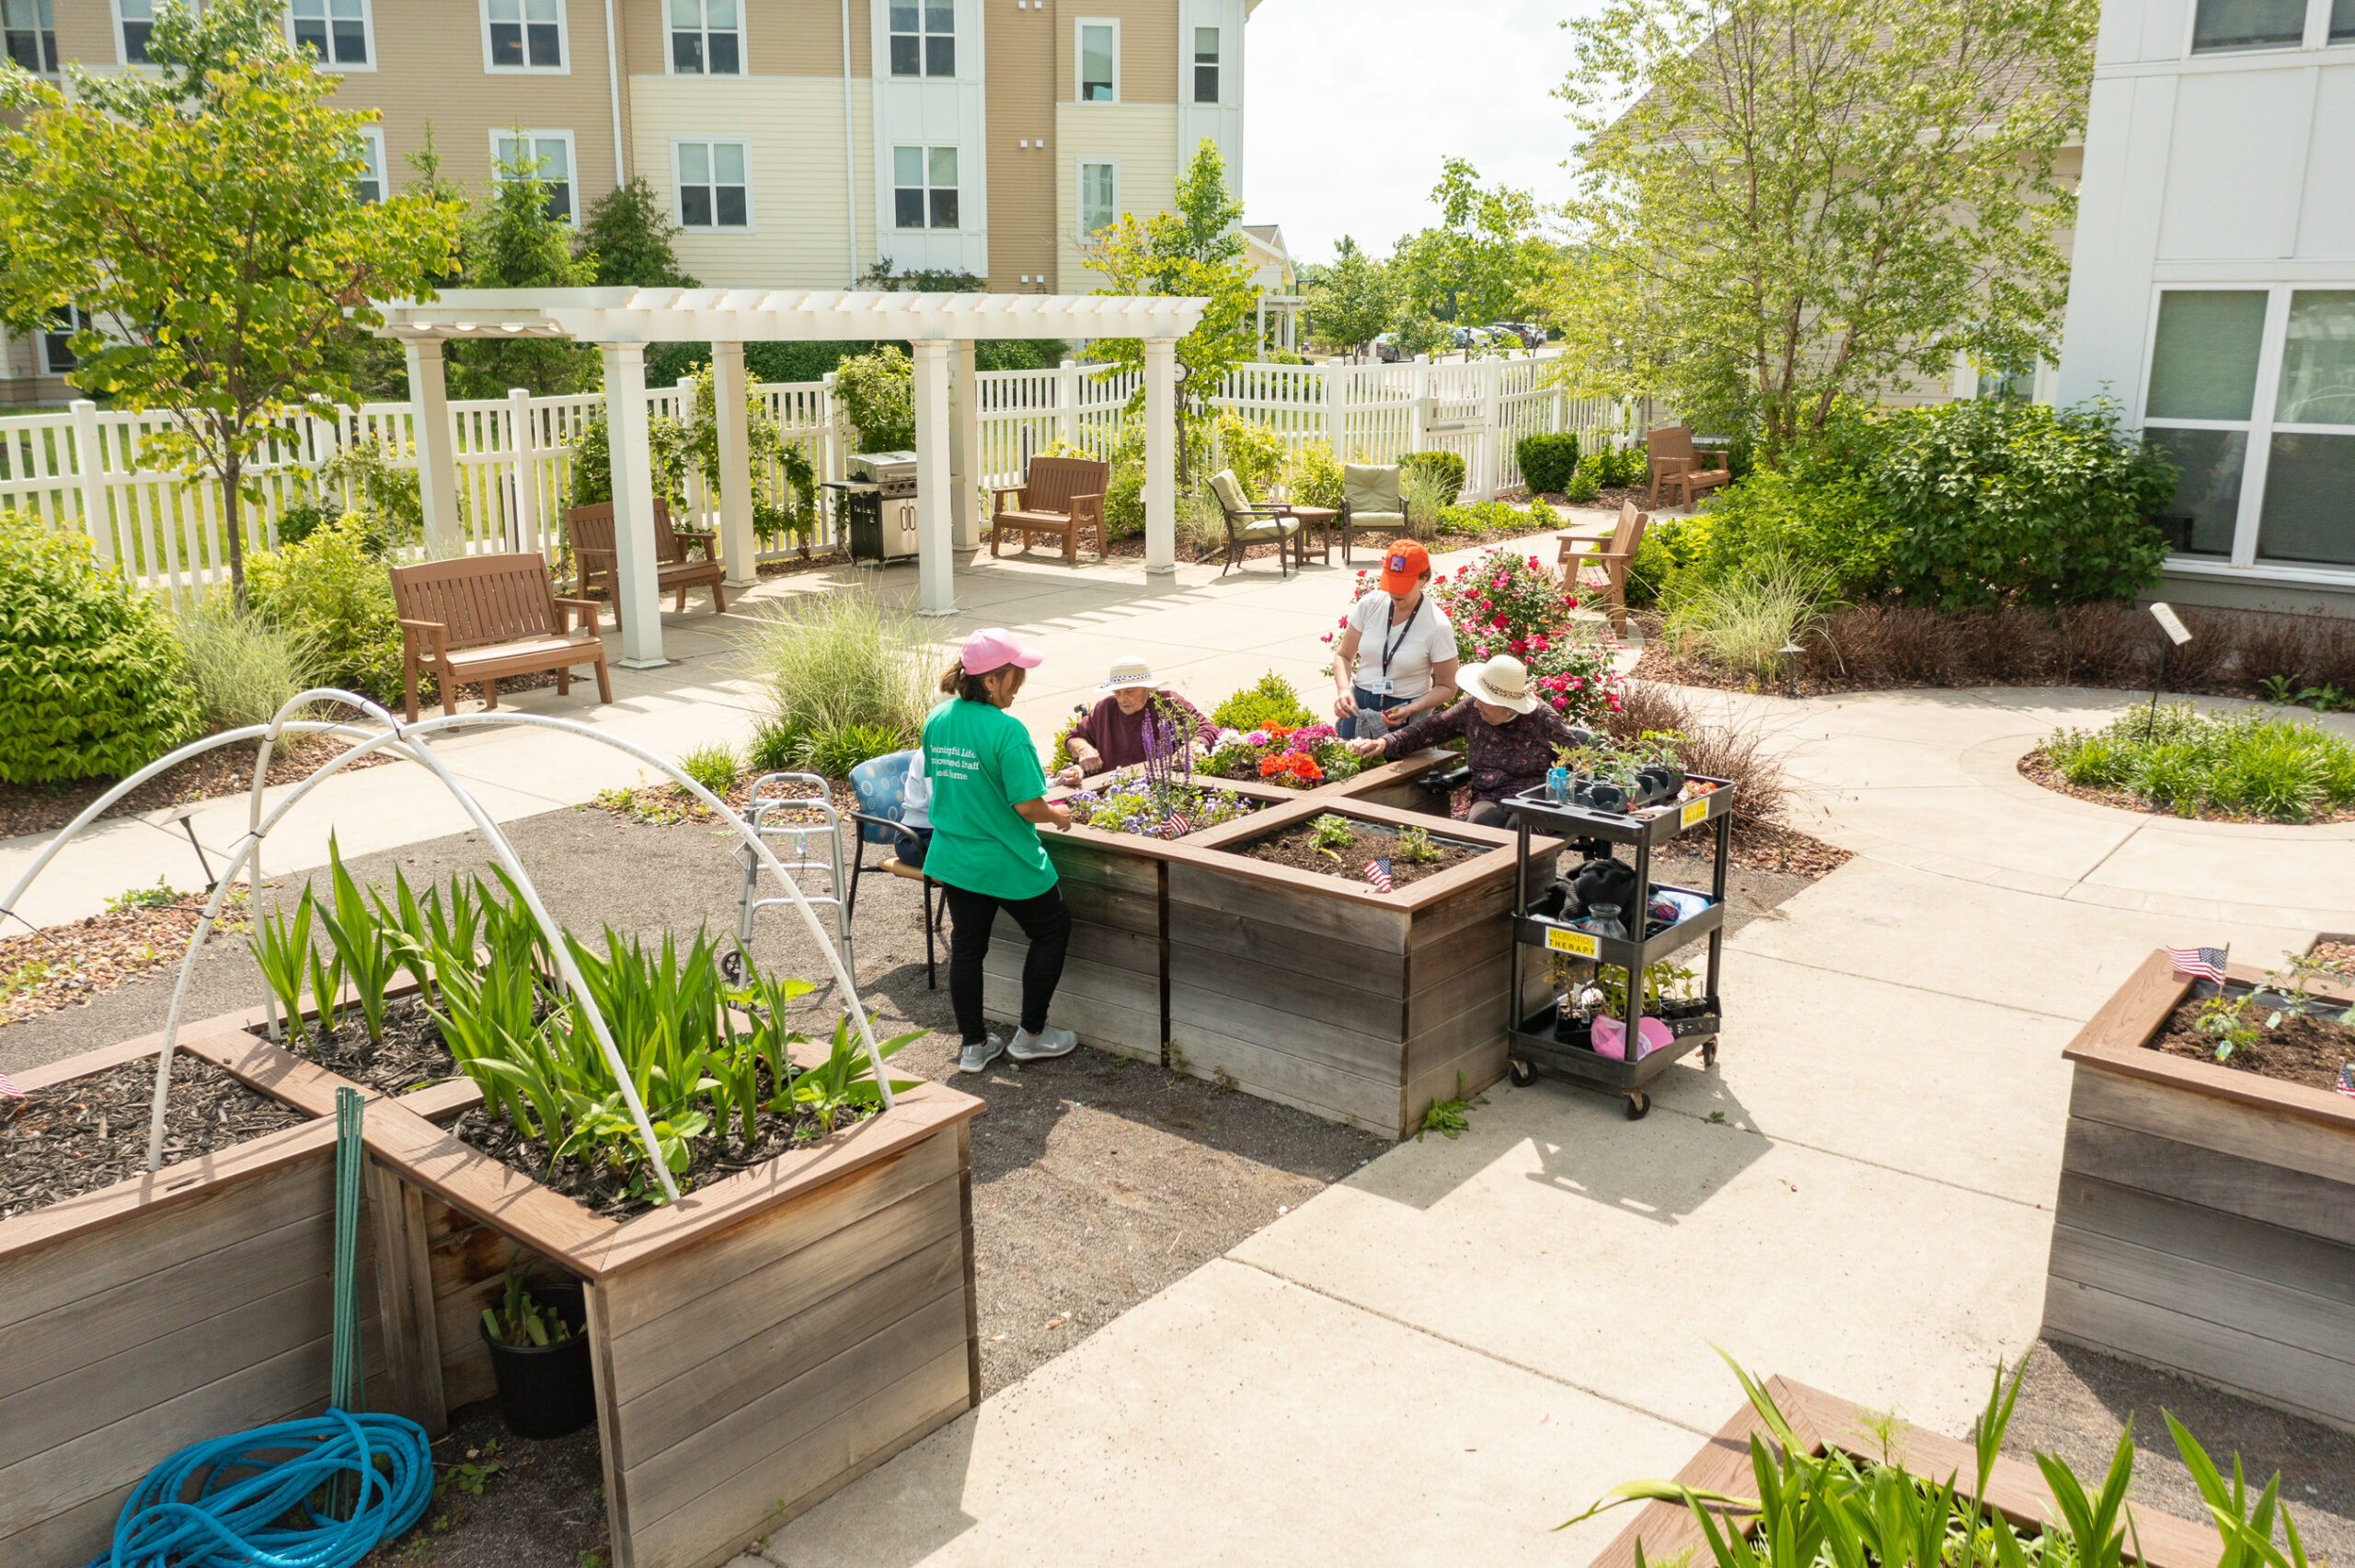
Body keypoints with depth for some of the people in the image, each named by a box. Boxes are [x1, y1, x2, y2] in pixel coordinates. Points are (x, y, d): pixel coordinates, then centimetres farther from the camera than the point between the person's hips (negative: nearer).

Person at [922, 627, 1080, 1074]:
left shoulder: (937, 720, -1)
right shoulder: (1006, 730, -24)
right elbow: (1027, 805, -24)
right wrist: (1058, 815, -4)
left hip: (954, 859, 7)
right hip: (1007, 861, -6)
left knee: (966, 947, 17)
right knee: (1052, 930, 16)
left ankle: (974, 1045, 27)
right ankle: (1030, 1034, 21)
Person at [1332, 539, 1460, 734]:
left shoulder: (1438, 626, -14)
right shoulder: (1369, 604, -6)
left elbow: (1447, 687, -7)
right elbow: (1343, 655, 3)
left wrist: (1409, 711, -21)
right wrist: (1343, 689, -16)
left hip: (1404, 715, -3)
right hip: (1358, 706, 3)